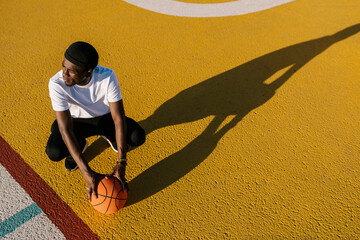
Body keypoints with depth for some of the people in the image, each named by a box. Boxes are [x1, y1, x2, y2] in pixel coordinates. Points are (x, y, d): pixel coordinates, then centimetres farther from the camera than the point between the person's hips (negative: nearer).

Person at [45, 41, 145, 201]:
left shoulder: (107, 77, -30)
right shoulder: (57, 84, -31)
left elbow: (119, 118, -28)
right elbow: (65, 130, -33)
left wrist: (121, 163, -33)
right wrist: (87, 173, -38)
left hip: (104, 117, 1)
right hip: (76, 121, 0)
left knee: (138, 137, -24)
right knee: (54, 152, -29)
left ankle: (110, 136, 11)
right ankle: (80, 145, 9)